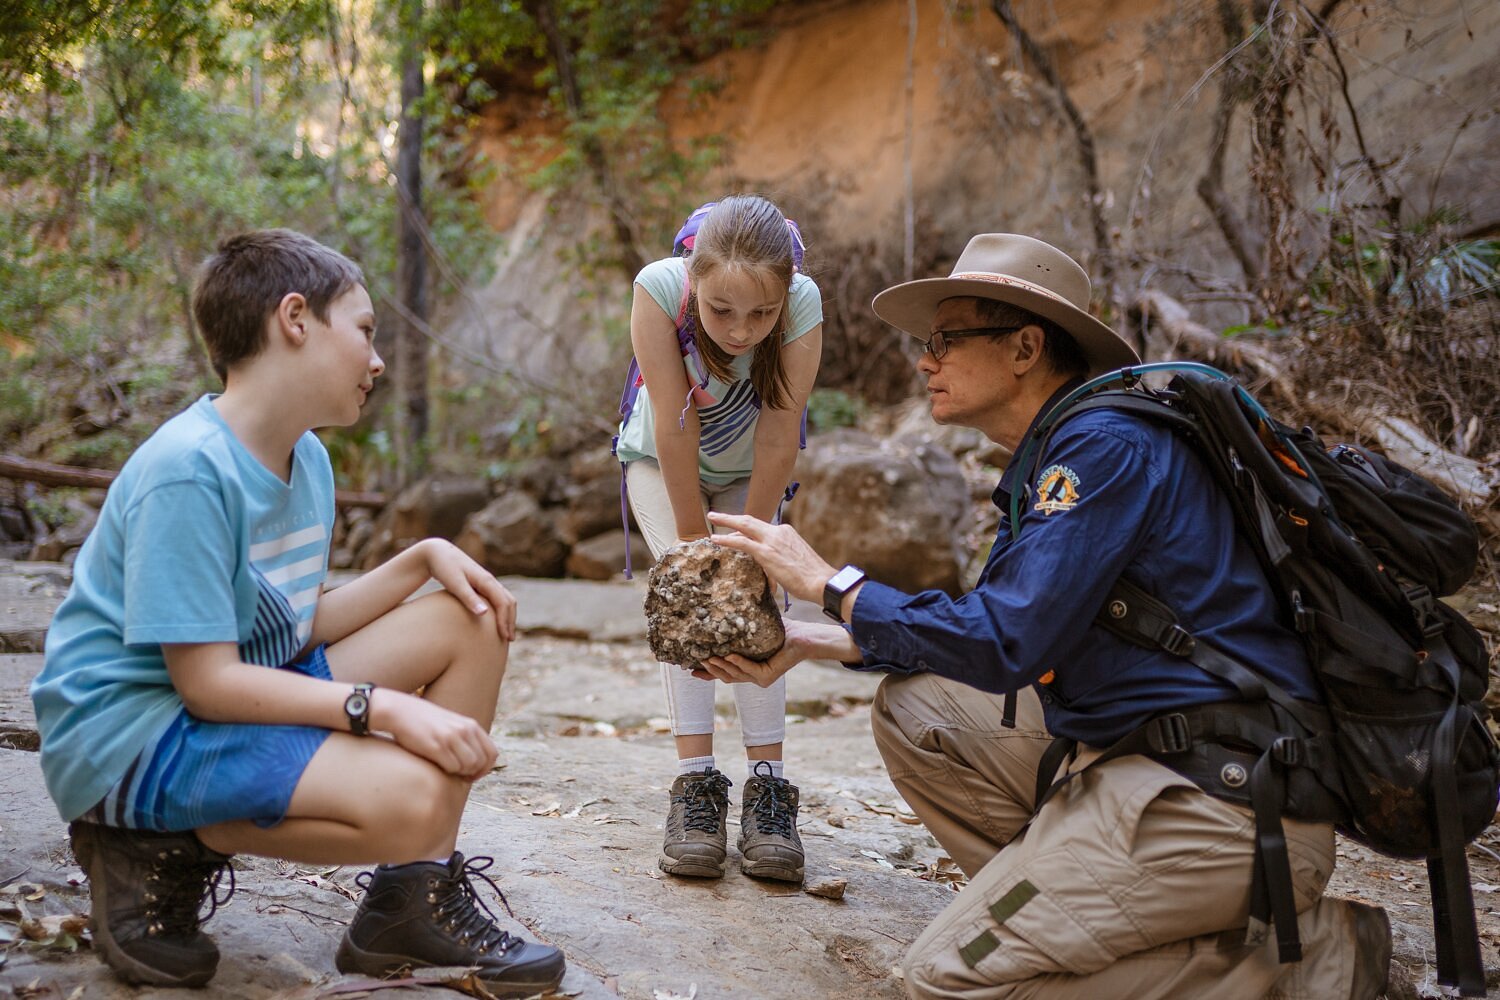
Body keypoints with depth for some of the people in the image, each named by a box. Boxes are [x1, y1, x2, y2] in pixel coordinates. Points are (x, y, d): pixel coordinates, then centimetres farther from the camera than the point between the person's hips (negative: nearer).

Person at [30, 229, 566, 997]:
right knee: (408, 796, -30)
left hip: (245, 693, 10)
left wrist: (424, 557, 0)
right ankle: (163, 851, -6)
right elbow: (207, 682, -23)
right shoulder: (187, 471, -22)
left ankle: (417, 902, 3)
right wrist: (387, 708, -26)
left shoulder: (307, 458, 7)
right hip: (132, 731, -9)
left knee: (471, 624, 2)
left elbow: (297, 630, 9)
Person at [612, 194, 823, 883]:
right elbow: (673, 427, -31)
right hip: (662, 464, -1)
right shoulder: (659, 288, -37)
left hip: (746, 474, 1)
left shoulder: (803, 306, -35)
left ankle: (766, 781, -13)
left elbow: (777, 444, -27)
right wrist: (693, 536, -25)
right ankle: (696, 779, -17)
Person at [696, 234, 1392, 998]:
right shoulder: (1055, 457, 15)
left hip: (1223, 799, -10)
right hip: (1130, 752, 10)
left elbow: (1004, 642, -21)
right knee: (912, 709, 11)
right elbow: (986, 627, 21)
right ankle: (1066, 913, 5)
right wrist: (810, 643, 15)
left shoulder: (1108, 446, -16)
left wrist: (829, 583, -10)